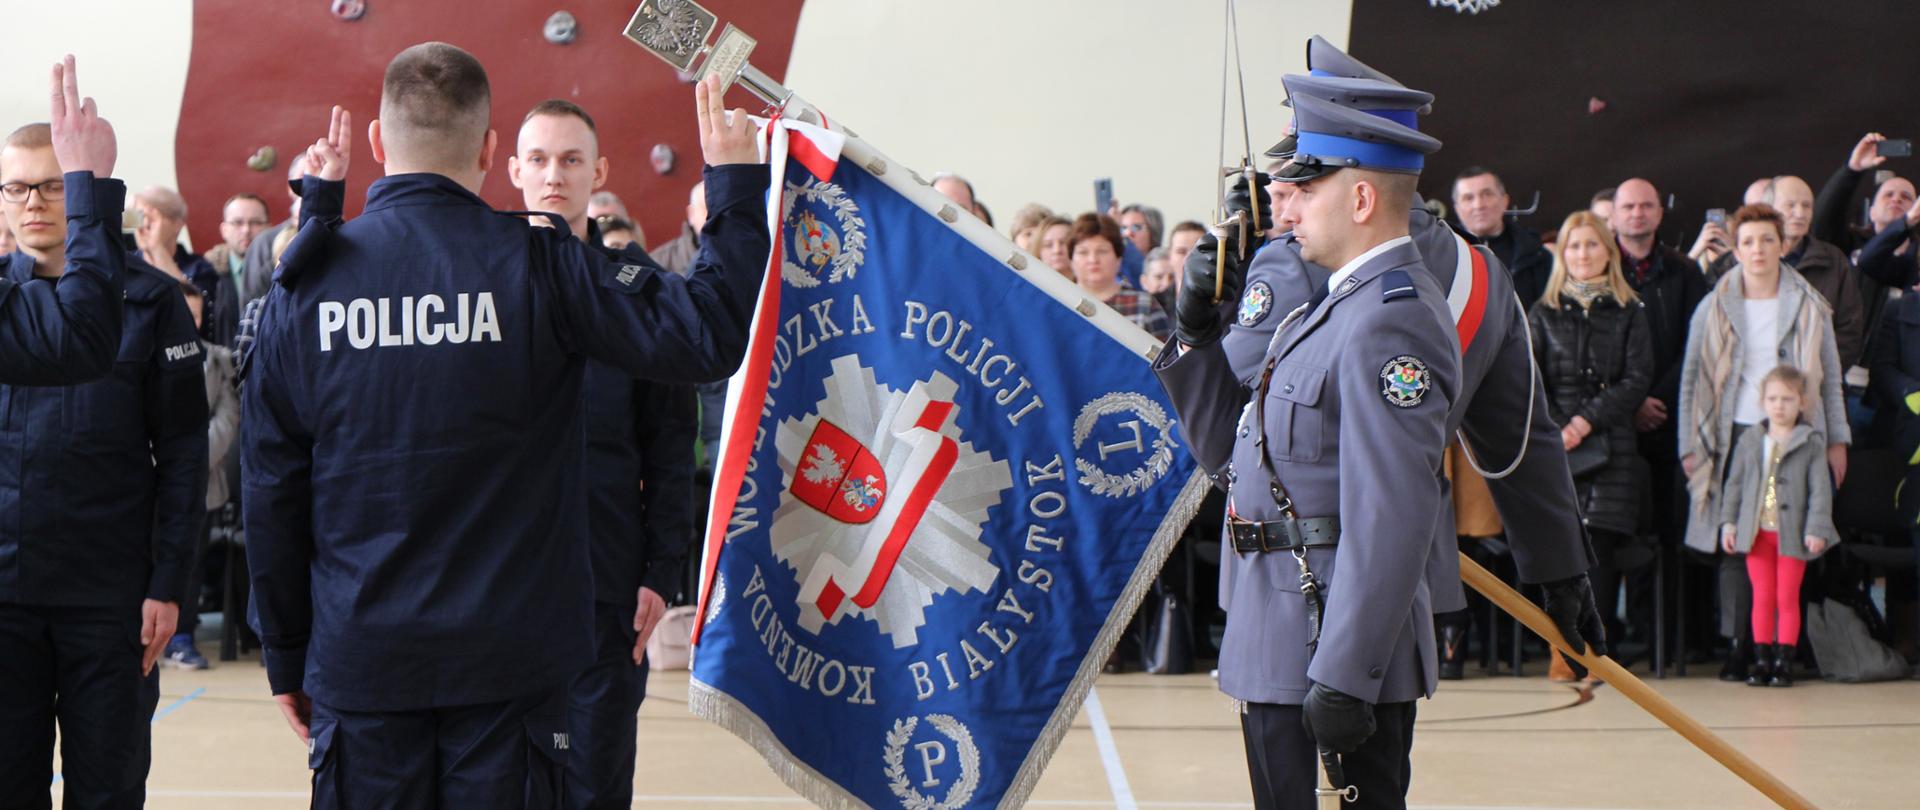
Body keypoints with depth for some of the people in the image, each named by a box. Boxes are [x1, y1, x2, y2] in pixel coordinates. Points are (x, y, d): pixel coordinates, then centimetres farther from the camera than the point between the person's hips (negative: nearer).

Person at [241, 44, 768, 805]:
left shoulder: (304, 284, -2)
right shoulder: (537, 265, -9)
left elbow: (271, 488, 2)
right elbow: (705, 335, -9)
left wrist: (286, 653, 12)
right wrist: (735, 184, 3)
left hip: (358, 658, 2)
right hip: (510, 657, -1)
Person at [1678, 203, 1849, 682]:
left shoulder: (1809, 308, 9)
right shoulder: (1712, 309, 8)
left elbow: (1830, 378, 12)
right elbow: (1691, 379, 8)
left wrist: (1836, 440, 6)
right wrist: (1689, 445, 2)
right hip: (1734, 436, 0)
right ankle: (1739, 646, 0)